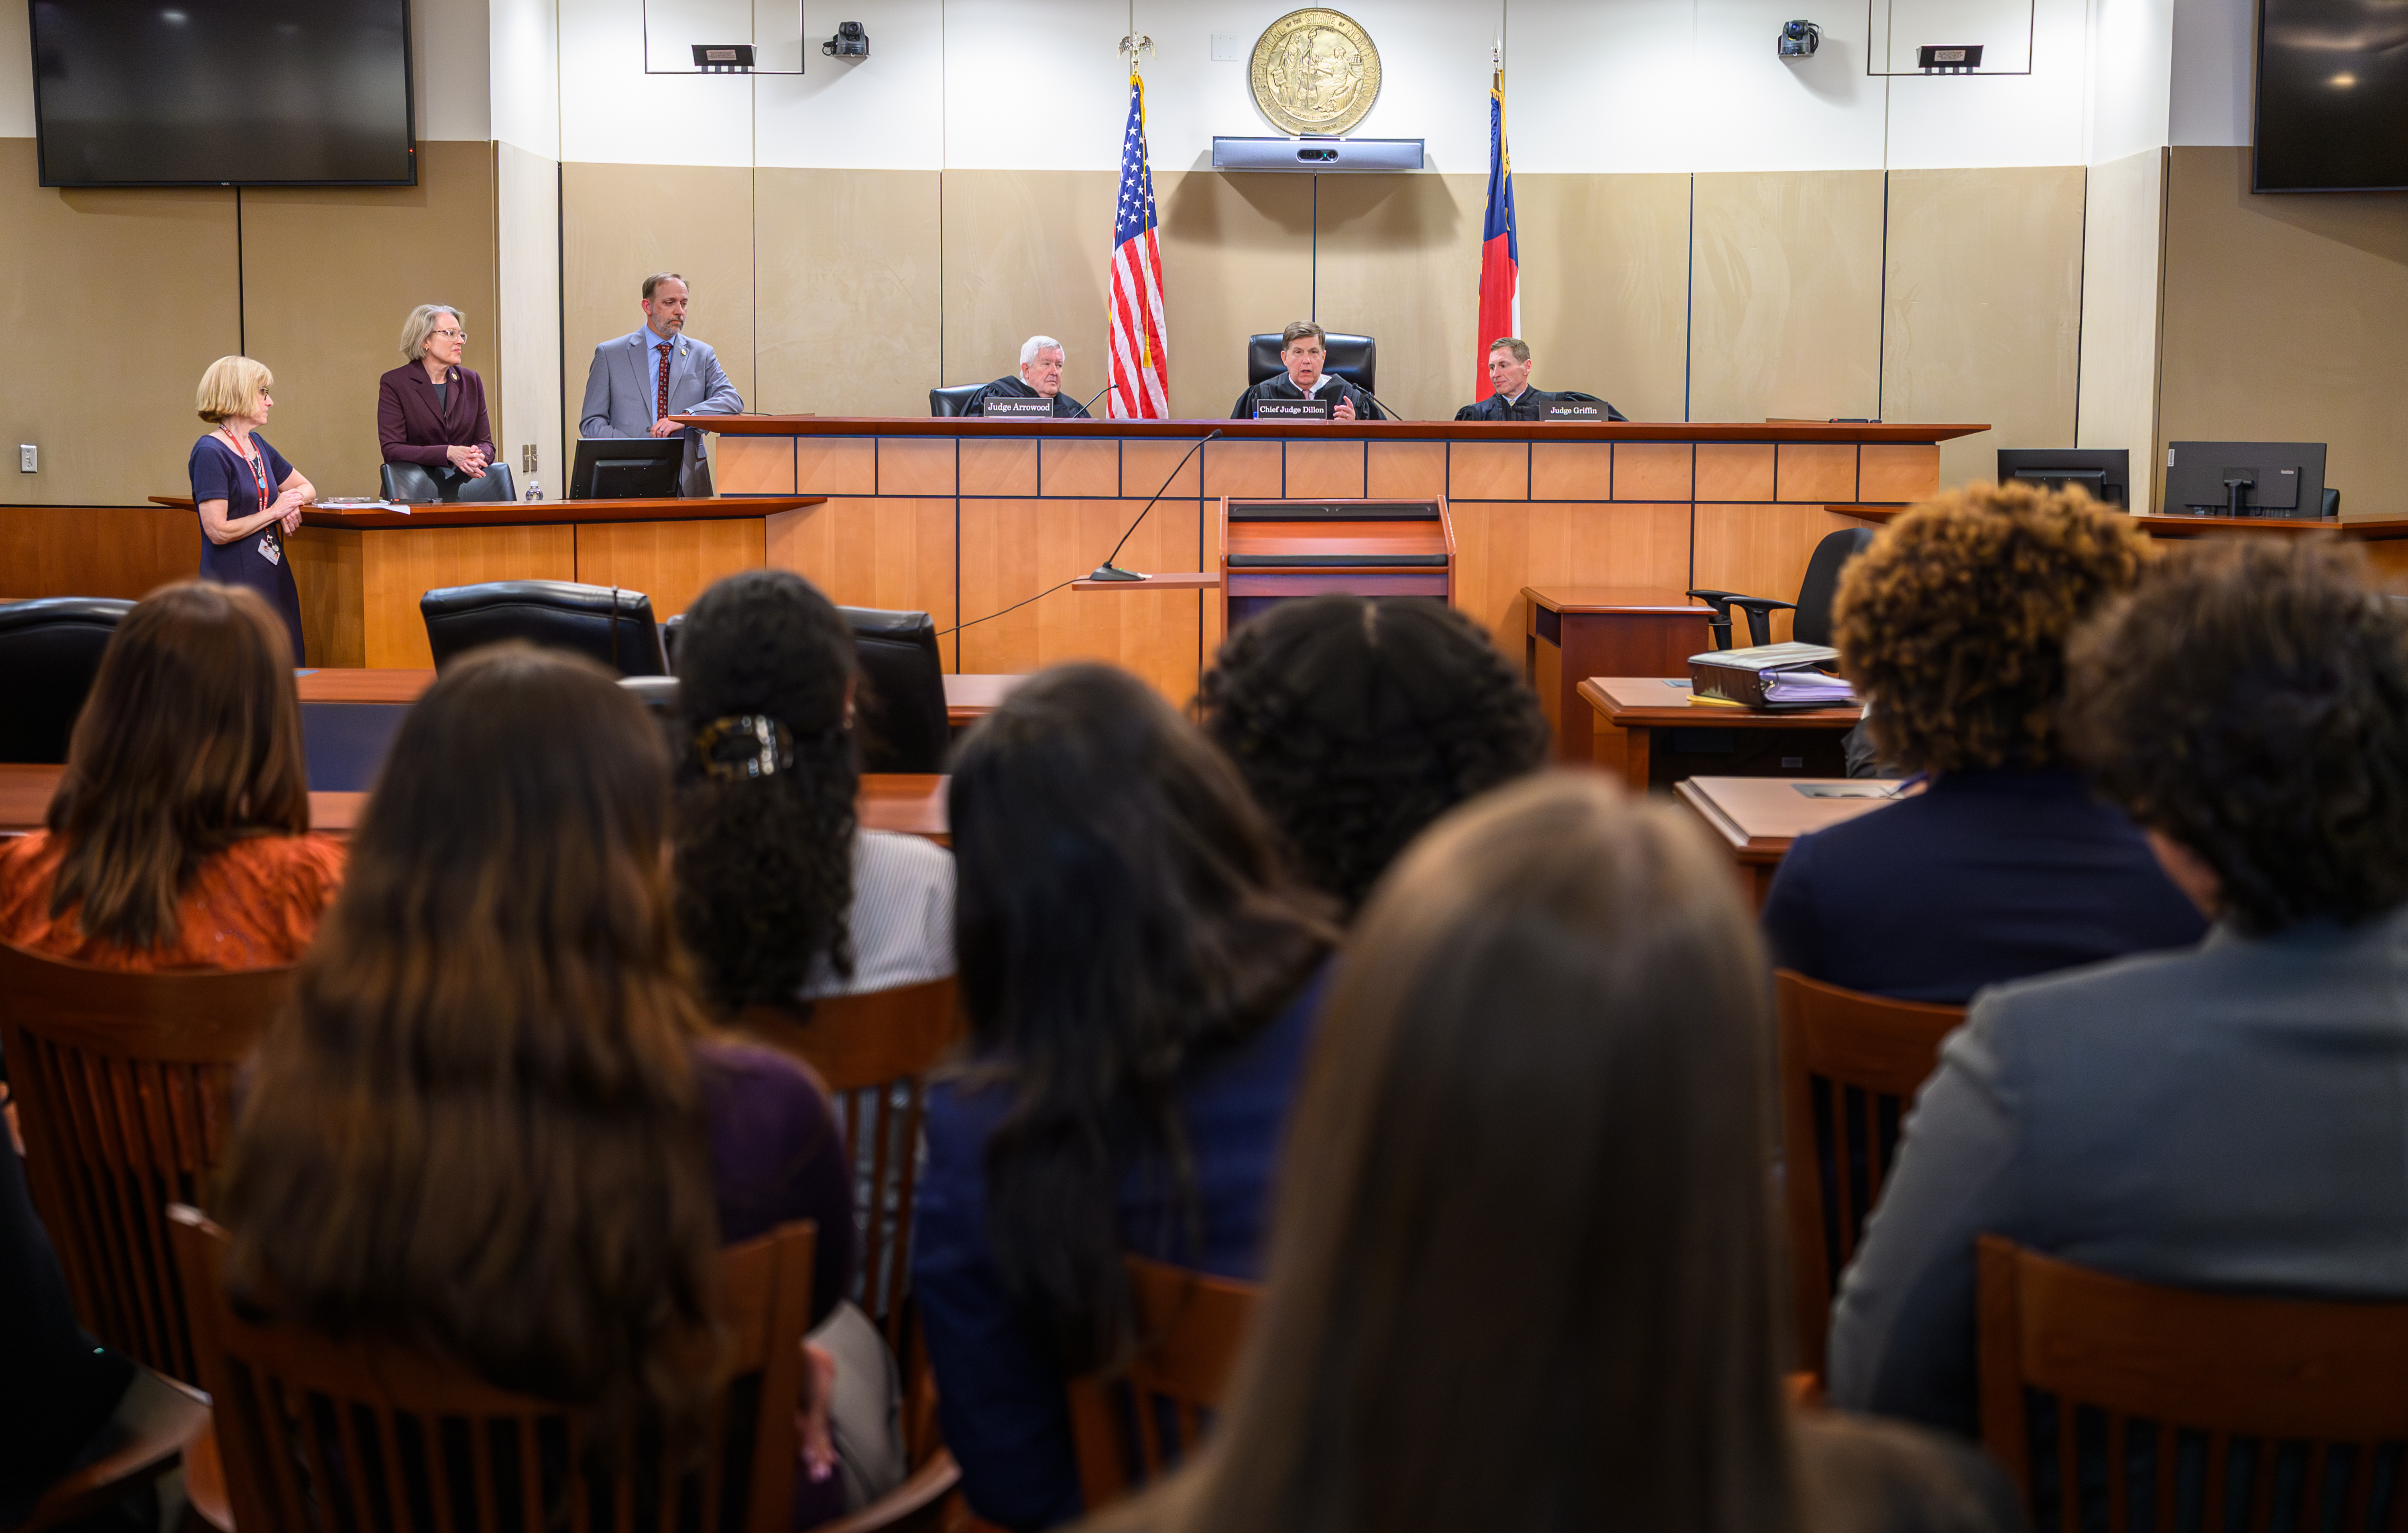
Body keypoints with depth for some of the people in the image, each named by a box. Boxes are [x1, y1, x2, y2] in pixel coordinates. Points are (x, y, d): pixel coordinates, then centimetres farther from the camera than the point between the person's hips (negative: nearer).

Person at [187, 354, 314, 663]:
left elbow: (306, 487, 25)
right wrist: (274, 512, -10)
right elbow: (218, 531, -18)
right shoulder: (210, 453, -12)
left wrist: (293, 501, 1)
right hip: (233, 582, -8)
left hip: (273, 578, 8)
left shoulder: (257, 445, 13)